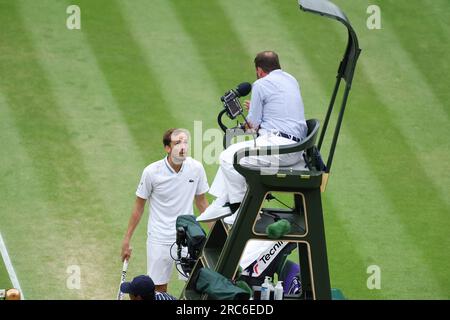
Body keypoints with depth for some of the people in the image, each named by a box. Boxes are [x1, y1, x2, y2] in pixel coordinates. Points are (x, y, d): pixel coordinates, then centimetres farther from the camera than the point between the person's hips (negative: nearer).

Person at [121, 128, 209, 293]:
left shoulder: (196, 168, -6)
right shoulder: (152, 172, -13)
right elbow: (139, 207, -1)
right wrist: (126, 240, 1)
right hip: (159, 240, -2)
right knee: (159, 288, 4)